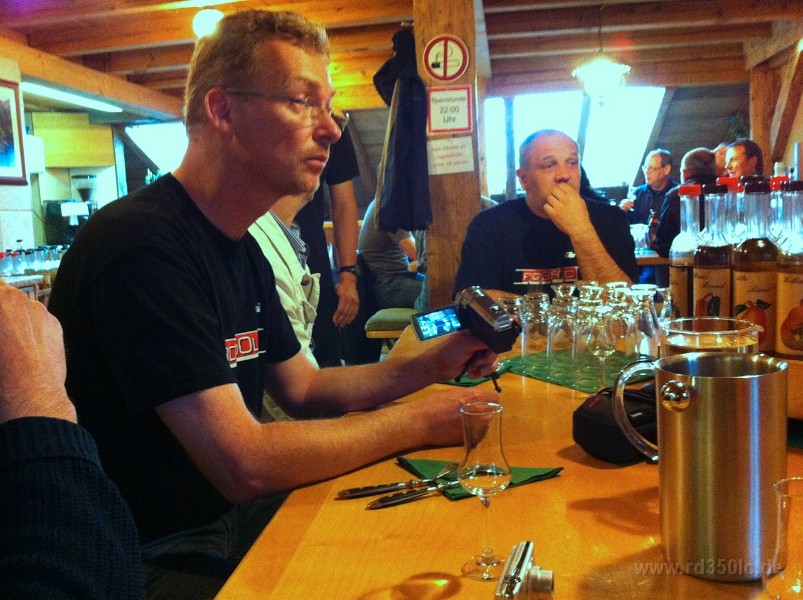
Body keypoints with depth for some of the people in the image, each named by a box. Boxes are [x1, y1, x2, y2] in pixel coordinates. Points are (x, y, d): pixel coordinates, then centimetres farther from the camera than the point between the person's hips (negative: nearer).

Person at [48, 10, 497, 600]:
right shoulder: (142, 246, -26)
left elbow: (304, 388, 11)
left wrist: (433, 363, -2)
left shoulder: (240, 246, 6)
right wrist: (417, 421, -17)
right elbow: (246, 464, -28)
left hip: (232, 511, 9)